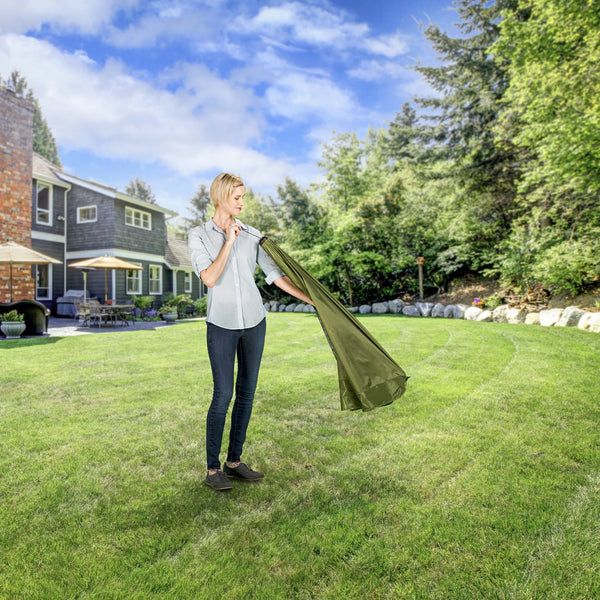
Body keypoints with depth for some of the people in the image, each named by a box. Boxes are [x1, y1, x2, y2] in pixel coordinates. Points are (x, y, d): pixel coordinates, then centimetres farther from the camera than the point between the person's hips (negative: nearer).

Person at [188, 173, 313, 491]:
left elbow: (275, 274, 5)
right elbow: (210, 278, -15)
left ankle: (234, 461, 24)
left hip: (253, 321, 4)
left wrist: (314, 301, 2)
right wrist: (229, 241, -13)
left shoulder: (252, 235, 6)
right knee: (223, 395, -4)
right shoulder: (199, 235, -1)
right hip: (221, 324, -3)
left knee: (247, 393, 8)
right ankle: (212, 468, 16)